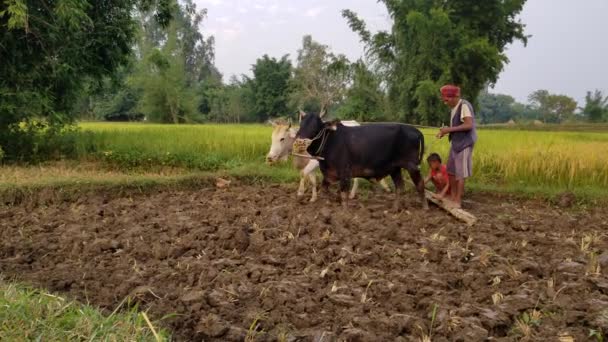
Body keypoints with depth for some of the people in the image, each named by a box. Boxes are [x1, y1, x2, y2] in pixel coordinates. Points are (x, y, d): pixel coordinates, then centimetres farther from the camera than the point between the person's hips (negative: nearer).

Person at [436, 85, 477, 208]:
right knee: (451, 170, 14)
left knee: (460, 173, -4)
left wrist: (450, 129, -22)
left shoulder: (464, 105, -16)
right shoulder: (454, 108, 11)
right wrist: (446, 131, 1)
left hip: (464, 144, -9)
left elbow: (468, 125, -24)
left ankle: (458, 201, 3)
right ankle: (452, 197, 25)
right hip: (455, 143, 9)